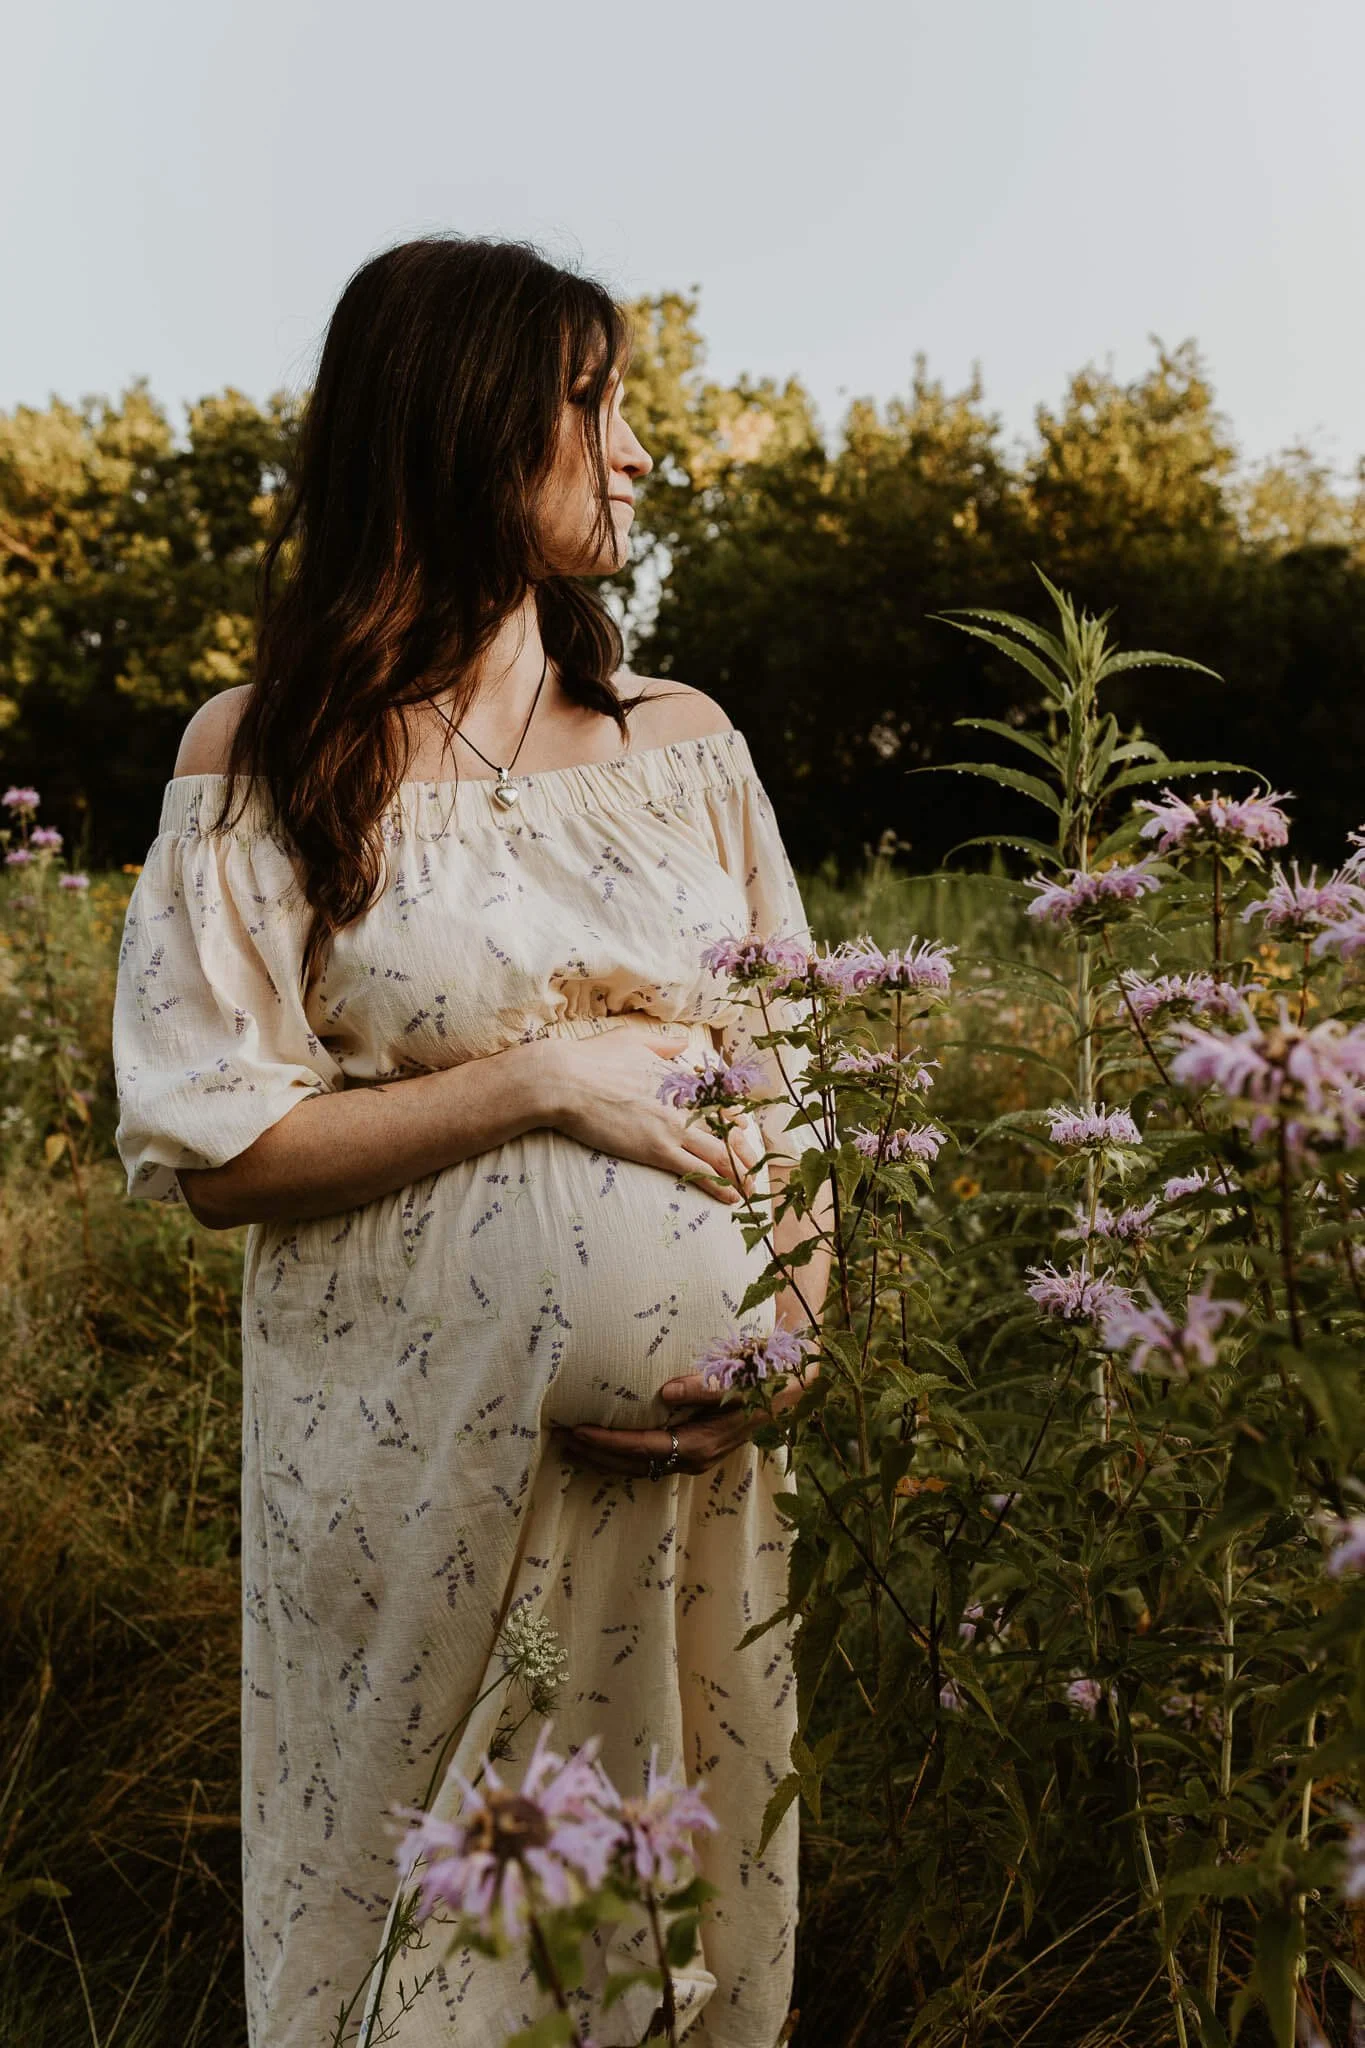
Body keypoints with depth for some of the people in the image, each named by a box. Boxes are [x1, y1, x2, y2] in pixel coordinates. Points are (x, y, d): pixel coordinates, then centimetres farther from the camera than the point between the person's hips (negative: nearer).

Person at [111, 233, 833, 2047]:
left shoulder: (685, 740, 7)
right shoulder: (269, 761, -5)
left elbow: (799, 1070, 8)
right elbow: (201, 1145, -9)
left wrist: (788, 1328, -8)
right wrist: (543, 1079, -15)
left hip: (698, 1459, 4)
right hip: (426, 1468, -3)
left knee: (693, 1901, 17)